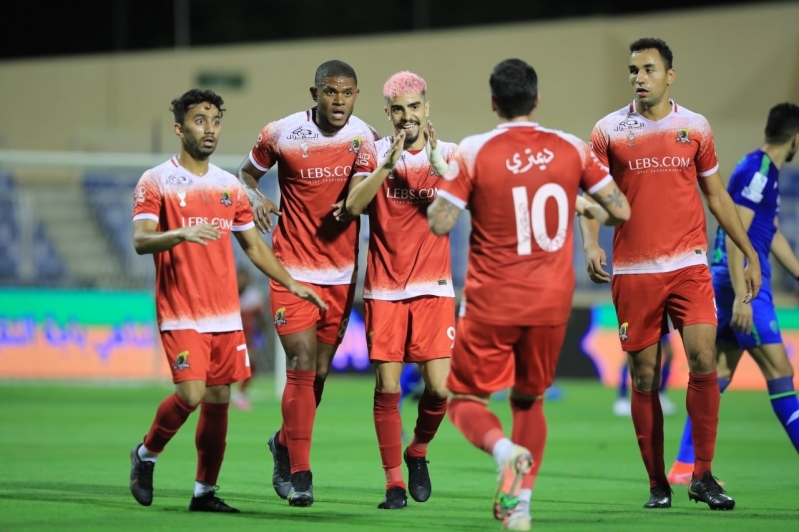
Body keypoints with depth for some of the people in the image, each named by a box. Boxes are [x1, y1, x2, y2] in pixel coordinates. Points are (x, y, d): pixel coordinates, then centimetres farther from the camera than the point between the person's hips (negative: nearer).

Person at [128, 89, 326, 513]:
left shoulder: (229, 187, 12)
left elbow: (253, 244, 20)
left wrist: (291, 284, 14)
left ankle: (205, 491, 12)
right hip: (181, 313, -5)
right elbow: (140, 241, -16)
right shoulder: (157, 182, -4)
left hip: (226, 314, 5)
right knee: (191, 394, -16)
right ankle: (146, 454, 11)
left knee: (219, 398, 3)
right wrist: (183, 233, -34)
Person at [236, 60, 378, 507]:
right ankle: (298, 472, -5)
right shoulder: (281, 135, -8)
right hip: (293, 268, -3)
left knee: (320, 372, 9)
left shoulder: (365, 137, 0)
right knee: (302, 365, -13)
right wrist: (256, 198, -13)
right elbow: (247, 173, 8)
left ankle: (286, 443, 35)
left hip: (342, 273, 3)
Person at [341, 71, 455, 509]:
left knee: (439, 387, -7)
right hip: (384, 289, 0)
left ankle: (418, 452, 21)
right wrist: (388, 164, -24)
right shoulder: (373, 153, 4)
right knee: (387, 387, -4)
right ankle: (394, 482, 5)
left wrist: (436, 162, -27)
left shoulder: (447, 154, 5)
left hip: (433, 288, 0)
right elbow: (353, 206, -13)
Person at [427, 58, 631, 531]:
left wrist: (439, 187, 9)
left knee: (466, 398, 10)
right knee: (529, 399, 21)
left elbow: (440, 224, -11)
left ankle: (504, 448, -22)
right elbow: (620, 210, 2)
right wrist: (588, 209, 23)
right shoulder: (571, 149, -1)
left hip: (492, 304, -3)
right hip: (552, 304, 3)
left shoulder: (474, 153, -9)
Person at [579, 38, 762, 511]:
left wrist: (749, 252, 12)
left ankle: (703, 476, -6)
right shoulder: (609, 131, 3)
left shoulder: (695, 127, 6)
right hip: (633, 271, 0)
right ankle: (658, 483, 11)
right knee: (645, 377, 2)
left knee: (703, 359, -14)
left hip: (689, 265, 0)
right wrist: (591, 244, -14)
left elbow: (717, 195, 14)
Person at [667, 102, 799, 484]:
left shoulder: (766, 172, 17)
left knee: (718, 375, 9)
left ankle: (685, 465, 9)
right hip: (742, 280, -10)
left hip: (728, 281, 10)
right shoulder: (757, 172, -14)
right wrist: (741, 294, -25)